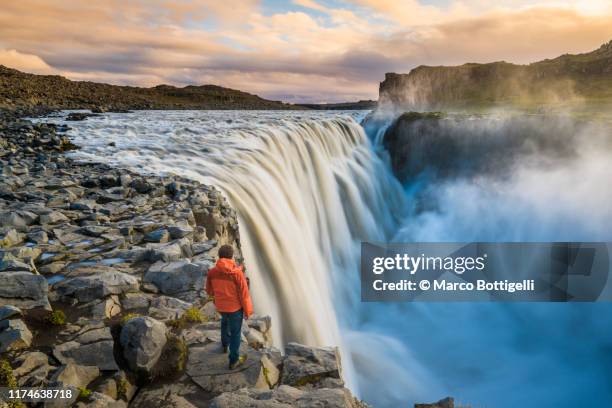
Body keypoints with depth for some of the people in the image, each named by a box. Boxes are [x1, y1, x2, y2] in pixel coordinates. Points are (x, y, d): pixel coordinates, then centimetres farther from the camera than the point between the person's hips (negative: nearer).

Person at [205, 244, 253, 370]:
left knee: (225, 321, 36)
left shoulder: (212, 272, -14)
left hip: (220, 306, 4)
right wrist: (247, 310, -5)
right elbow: (244, 293, -20)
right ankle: (234, 361, 28)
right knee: (235, 333, 14)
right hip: (235, 307, -4)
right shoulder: (237, 273, -27)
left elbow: (209, 291, 1)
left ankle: (225, 344, 56)